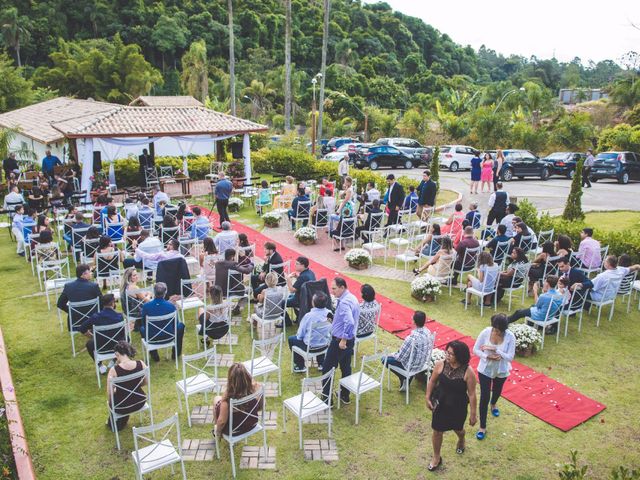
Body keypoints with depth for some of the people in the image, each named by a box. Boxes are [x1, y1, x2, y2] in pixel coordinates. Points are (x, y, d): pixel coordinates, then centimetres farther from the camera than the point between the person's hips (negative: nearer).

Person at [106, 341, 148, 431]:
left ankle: (115, 424, 52)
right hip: (140, 402, 3)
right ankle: (122, 422, 53)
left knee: (112, 398, 32)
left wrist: (109, 401, 7)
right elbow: (145, 382, 1)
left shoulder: (114, 370, -24)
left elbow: (110, 394, -15)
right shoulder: (141, 364, -15)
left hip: (122, 407, -3)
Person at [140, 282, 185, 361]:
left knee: (142, 328, 34)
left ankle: (154, 355, 37)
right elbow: (176, 324, -3)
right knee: (181, 325, 29)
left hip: (152, 339, 1)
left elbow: (144, 324, -1)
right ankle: (176, 353, 37)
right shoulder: (171, 306, -18)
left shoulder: (146, 306, -18)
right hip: (168, 338, -1)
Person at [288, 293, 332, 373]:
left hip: (310, 347, -5)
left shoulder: (308, 316, -26)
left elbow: (300, 335, -14)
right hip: (325, 346, 5)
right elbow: (330, 331, 2)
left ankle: (300, 366, 26)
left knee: (291, 339, 20)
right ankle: (321, 363, 38)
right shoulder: (329, 314, -14)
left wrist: (298, 334, 9)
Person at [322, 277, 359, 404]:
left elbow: (350, 322, -37)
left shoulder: (344, 302, -25)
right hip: (349, 340, 10)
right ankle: (345, 396, 30)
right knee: (346, 367, 18)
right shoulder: (352, 298, 6)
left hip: (339, 341, -10)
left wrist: (343, 340, -28)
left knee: (327, 368, 4)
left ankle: (326, 398, 12)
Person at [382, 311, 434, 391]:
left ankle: (403, 378, 12)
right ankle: (407, 381, 25)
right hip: (422, 363, 7)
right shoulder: (428, 333, -11)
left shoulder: (412, 338, -34)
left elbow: (400, 357, -24)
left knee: (384, 359, 6)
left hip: (412, 366, -7)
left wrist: (393, 355, -1)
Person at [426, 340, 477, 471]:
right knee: (437, 431, 12)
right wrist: (428, 398, 3)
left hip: (458, 407, -1)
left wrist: (473, 414, -8)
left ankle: (461, 440, 63)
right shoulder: (440, 364, -19)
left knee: (457, 428, 26)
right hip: (440, 404, 2)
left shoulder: (468, 372, -26)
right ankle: (436, 457, 37)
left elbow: (472, 394, -16)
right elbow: (432, 381, -2)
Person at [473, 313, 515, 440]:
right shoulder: (485, 332, -22)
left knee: (497, 391, 29)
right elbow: (475, 350, -13)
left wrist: (495, 350, -33)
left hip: (501, 371, 1)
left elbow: (510, 357, -22)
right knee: (484, 397, 1)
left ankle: (493, 404, 65)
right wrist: (487, 356, -28)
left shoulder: (510, 337, -23)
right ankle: (482, 427, 16)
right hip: (485, 370, -1)